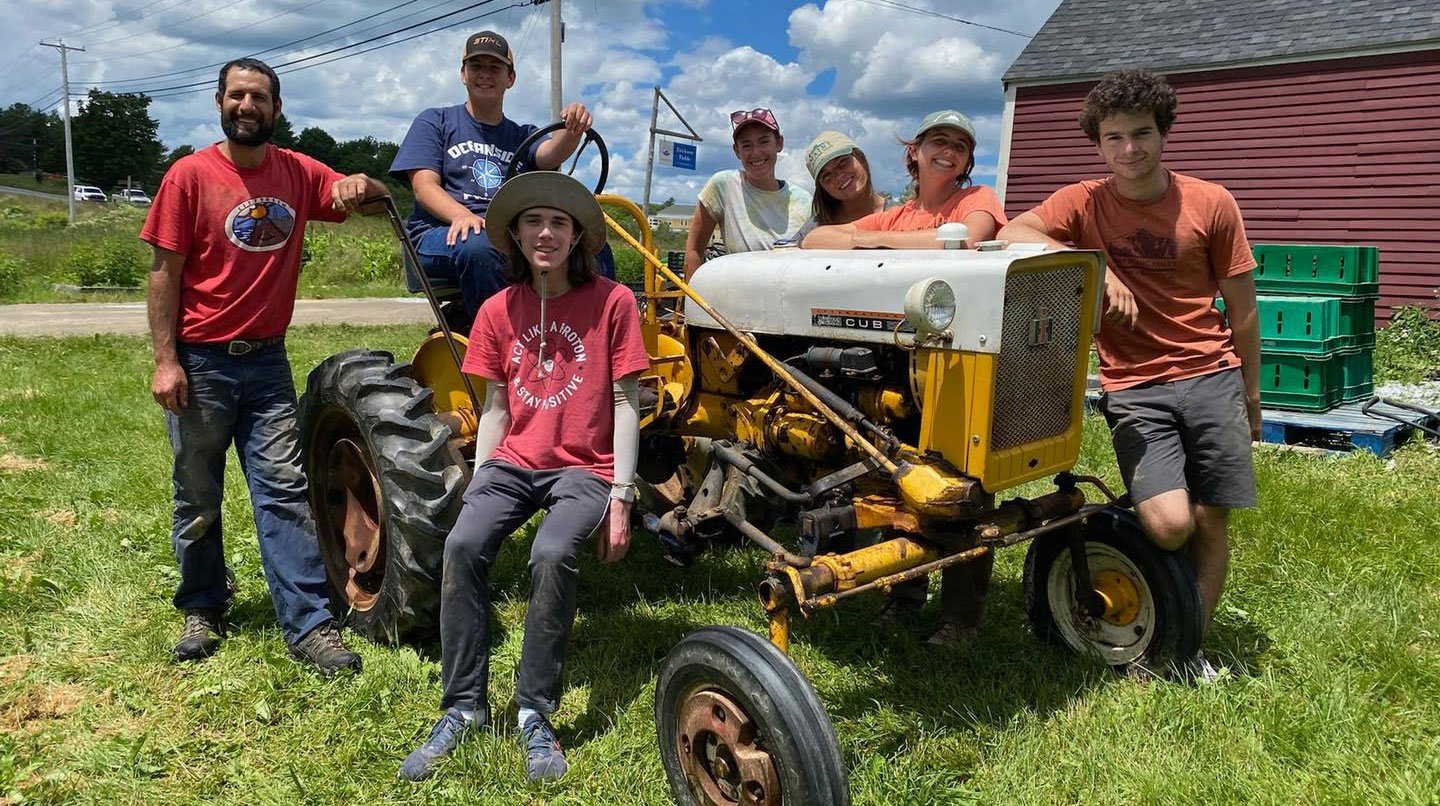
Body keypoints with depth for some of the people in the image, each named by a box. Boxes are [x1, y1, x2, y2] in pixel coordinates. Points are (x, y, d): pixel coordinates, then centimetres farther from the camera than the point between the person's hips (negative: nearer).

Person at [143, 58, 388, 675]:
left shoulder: (298, 172, 4)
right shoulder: (190, 175, -5)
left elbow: (373, 196, 11)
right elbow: (164, 272, -6)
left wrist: (360, 184, -14)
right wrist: (165, 361, -11)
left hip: (267, 359, 2)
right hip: (201, 362, -2)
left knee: (284, 490, -1)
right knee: (198, 498, 11)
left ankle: (309, 624, 1)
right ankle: (202, 610, 29)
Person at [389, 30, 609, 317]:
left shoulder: (522, 136, 25)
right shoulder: (434, 121, 17)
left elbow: (550, 155, 0)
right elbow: (424, 187, 3)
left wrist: (573, 130, -26)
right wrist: (463, 215, -21)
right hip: (442, 234, -2)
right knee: (478, 246, -41)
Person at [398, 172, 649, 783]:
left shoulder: (611, 302, -4)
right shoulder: (499, 311, 7)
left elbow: (624, 405, -3)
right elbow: (496, 408, 12)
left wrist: (621, 498, -7)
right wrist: (478, 485, 5)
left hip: (584, 468, -3)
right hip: (514, 462, 4)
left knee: (552, 555, -31)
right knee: (463, 545, -24)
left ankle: (535, 714, -12)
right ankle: (464, 705, -8)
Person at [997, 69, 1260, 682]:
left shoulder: (1211, 204, 1)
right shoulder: (1084, 202, 0)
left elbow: (1241, 306, 8)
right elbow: (1012, 234, -18)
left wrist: (1251, 395, 13)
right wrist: (1094, 266, -28)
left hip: (1211, 378, 2)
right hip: (1134, 387, -2)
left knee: (1211, 523, 3)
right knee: (1167, 525, -17)